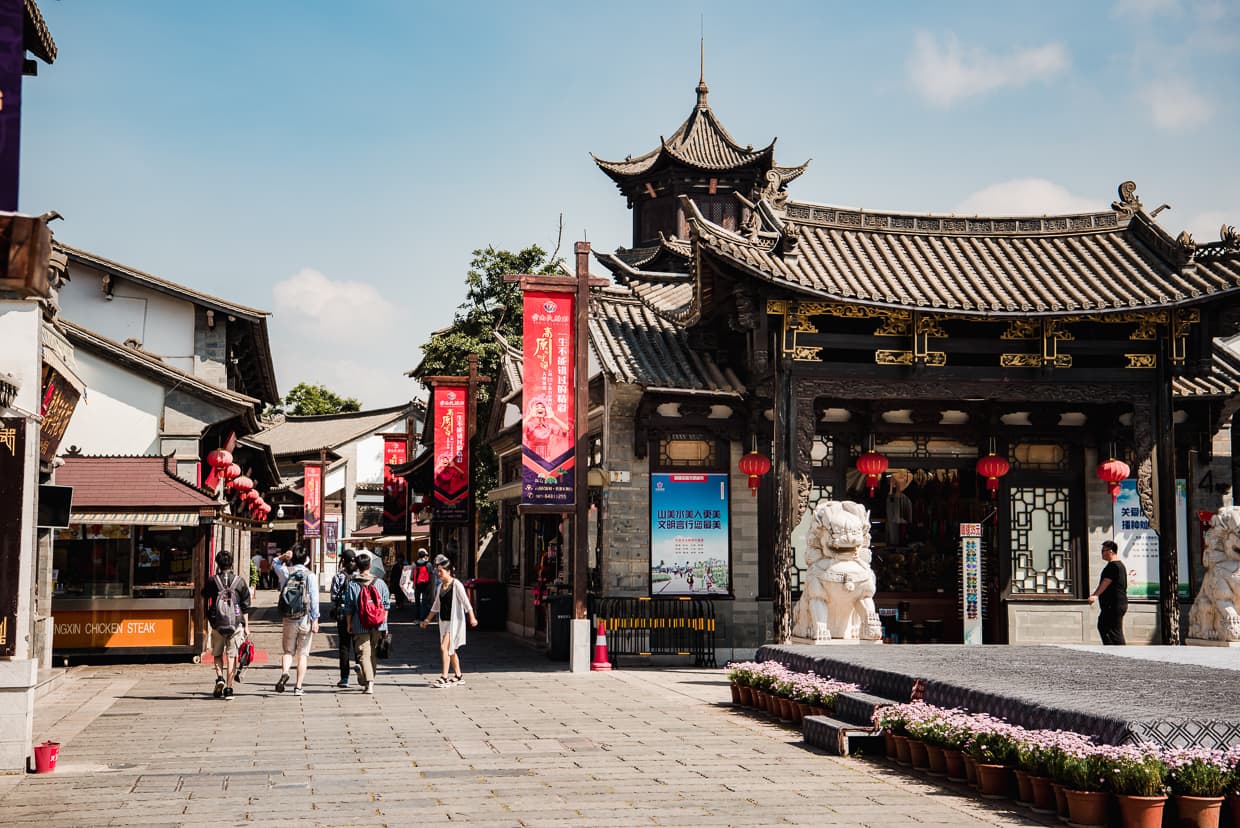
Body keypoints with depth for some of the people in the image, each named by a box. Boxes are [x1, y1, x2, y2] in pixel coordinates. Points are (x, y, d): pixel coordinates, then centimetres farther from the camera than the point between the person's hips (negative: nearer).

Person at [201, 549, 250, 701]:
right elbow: (245, 606, 2)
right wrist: (246, 625, 8)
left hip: (217, 624, 0)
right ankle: (228, 689, 2)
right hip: (236, 625, 0)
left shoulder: (213, 581, -3)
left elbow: (204, 594, 19)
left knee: (217, 654, 17)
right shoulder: (240, 581, 0)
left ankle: (220, 678, -4)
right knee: (231, 656, 3)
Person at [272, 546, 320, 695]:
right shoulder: (310, 576, -6)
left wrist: (284, 556, 6)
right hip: (305, 619, -2)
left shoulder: (285, 572, 1)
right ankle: (299, 686, 4)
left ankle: (284, 672, -15)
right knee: (303, 654, 5)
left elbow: (276, 563, 25)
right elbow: (314, 599, -9)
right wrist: (315, 620, -6)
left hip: (288, 620, 2)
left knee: (288, 651, 13)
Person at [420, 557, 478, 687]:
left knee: (444, 648, -15)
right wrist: (427, 619, 25)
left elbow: (465, 601, -16)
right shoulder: (441, 587, 13)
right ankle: (458, 676, 22)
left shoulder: (456, 585, -10)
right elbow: (436, 606, 23)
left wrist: (472, 617, -25)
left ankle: (444, 677, -14)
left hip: (454, 621, -8)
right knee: (450, 650, 12)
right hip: (444, 621, 8)